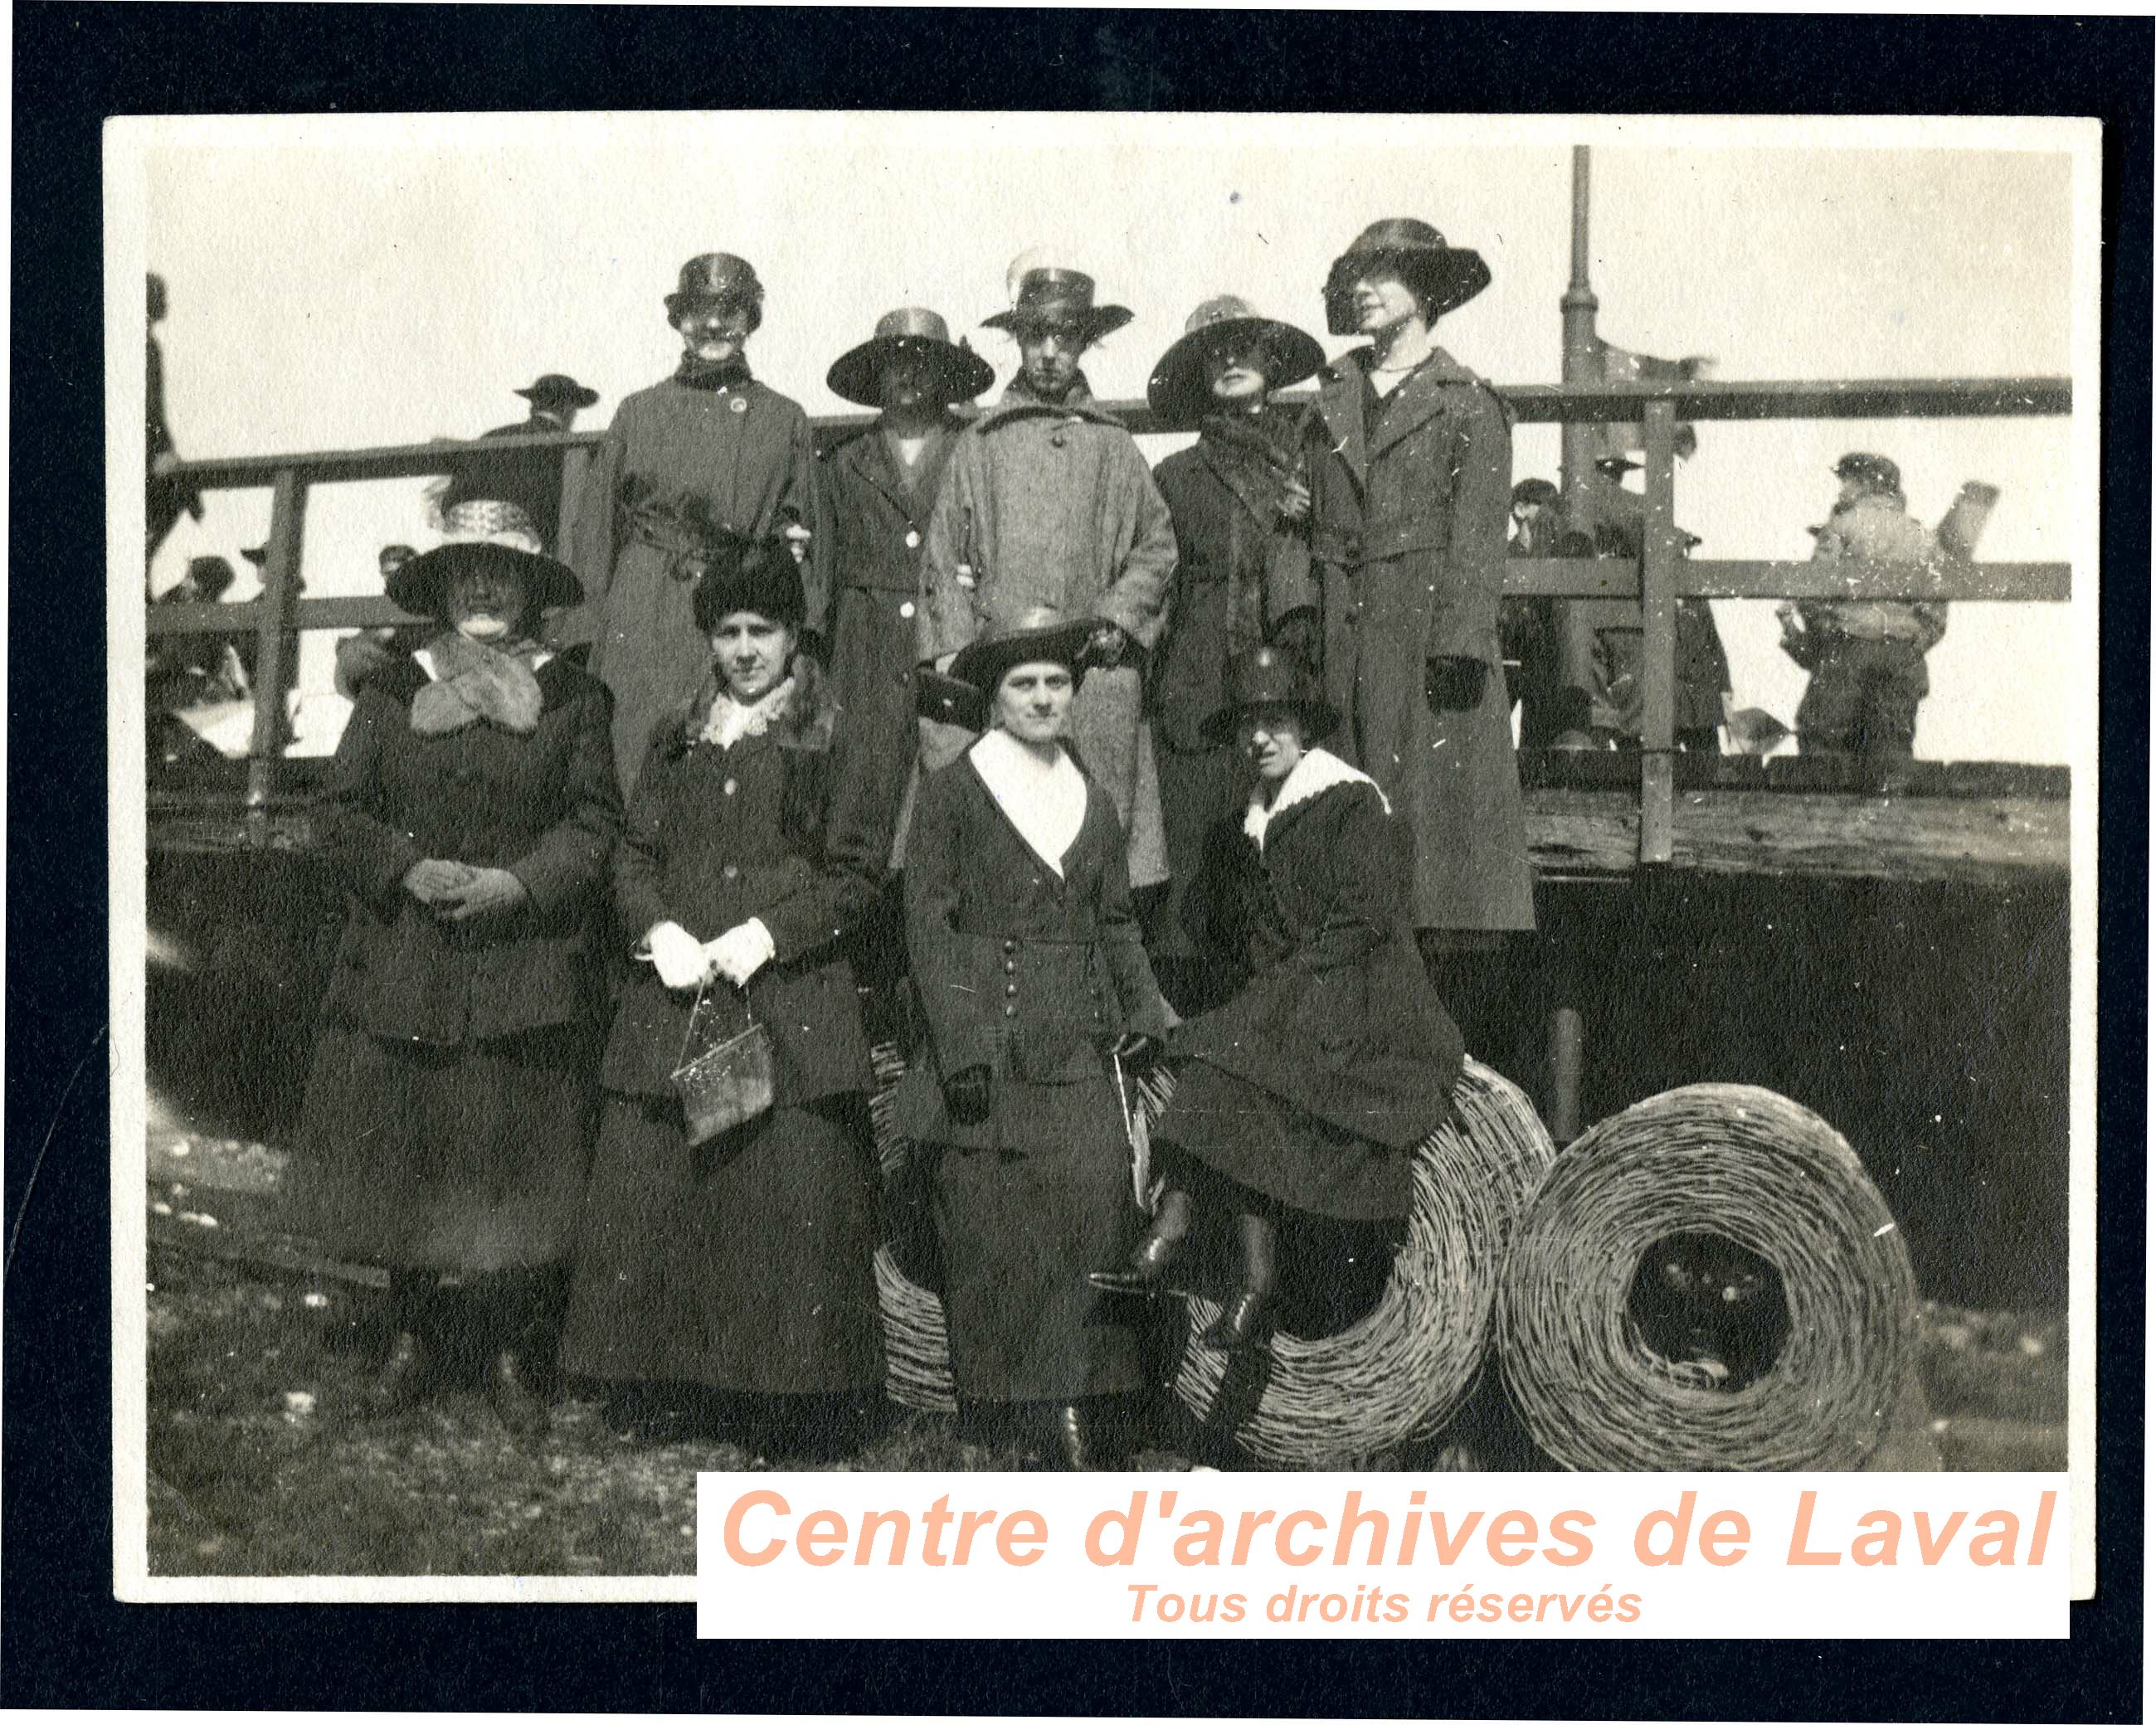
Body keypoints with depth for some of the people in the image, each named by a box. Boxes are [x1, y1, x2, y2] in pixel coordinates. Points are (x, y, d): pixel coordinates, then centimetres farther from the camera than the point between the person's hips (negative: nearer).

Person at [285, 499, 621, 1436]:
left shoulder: (574, 700, 6)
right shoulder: (389, 693, 10)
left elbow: (596, 821, 0)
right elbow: (340, 811, 6)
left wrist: (517, 883, -14)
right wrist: (410, 871, -11)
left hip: (529, 967, -1)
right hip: (403, 969, 2)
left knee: (519, 1160, 0)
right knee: (403, 1149, 5)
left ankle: (513, 1354, 14)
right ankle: (415, 1333, 22)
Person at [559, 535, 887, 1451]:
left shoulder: (832, 739, 2)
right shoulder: (678, 739, 16)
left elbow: (859, 869, -2)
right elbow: (634, 853, 15)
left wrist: (760, 937, -12)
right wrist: (660, 930, -5)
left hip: (790, 1005, -4)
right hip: (673, 1003, 4)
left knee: (789, 1200, -6)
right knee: (647, 1193, 2)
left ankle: (787, 1407, 4)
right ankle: (645, 1392, 14)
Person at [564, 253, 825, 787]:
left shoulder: (785, 419, 12)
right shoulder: (638, 413, 11)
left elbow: (805, 535, 14)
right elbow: (594, 531, 12)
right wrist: (581, 640, 5)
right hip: (643, 630, 0)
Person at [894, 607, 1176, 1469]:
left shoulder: (1094, 802, 16)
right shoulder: (952, 790, 1)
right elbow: (928, 921, -4)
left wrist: (1146, 1018, 6)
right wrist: (959, 1042, -12)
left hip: (1080, 1048, 4)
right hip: (988, 1043, -4)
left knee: (1094, 1212, -5)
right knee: (992, 1231, -1)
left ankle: (1082, 1410, 1)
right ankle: (1009, 1400, 8)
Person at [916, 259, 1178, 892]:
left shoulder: (1114, 447, 14)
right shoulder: (980, 445, 11)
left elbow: (1157, 548, 15)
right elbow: (942, 557, 9)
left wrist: (1113, 621, 1)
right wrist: (956, 649, -2)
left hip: (1093, 668, 1)